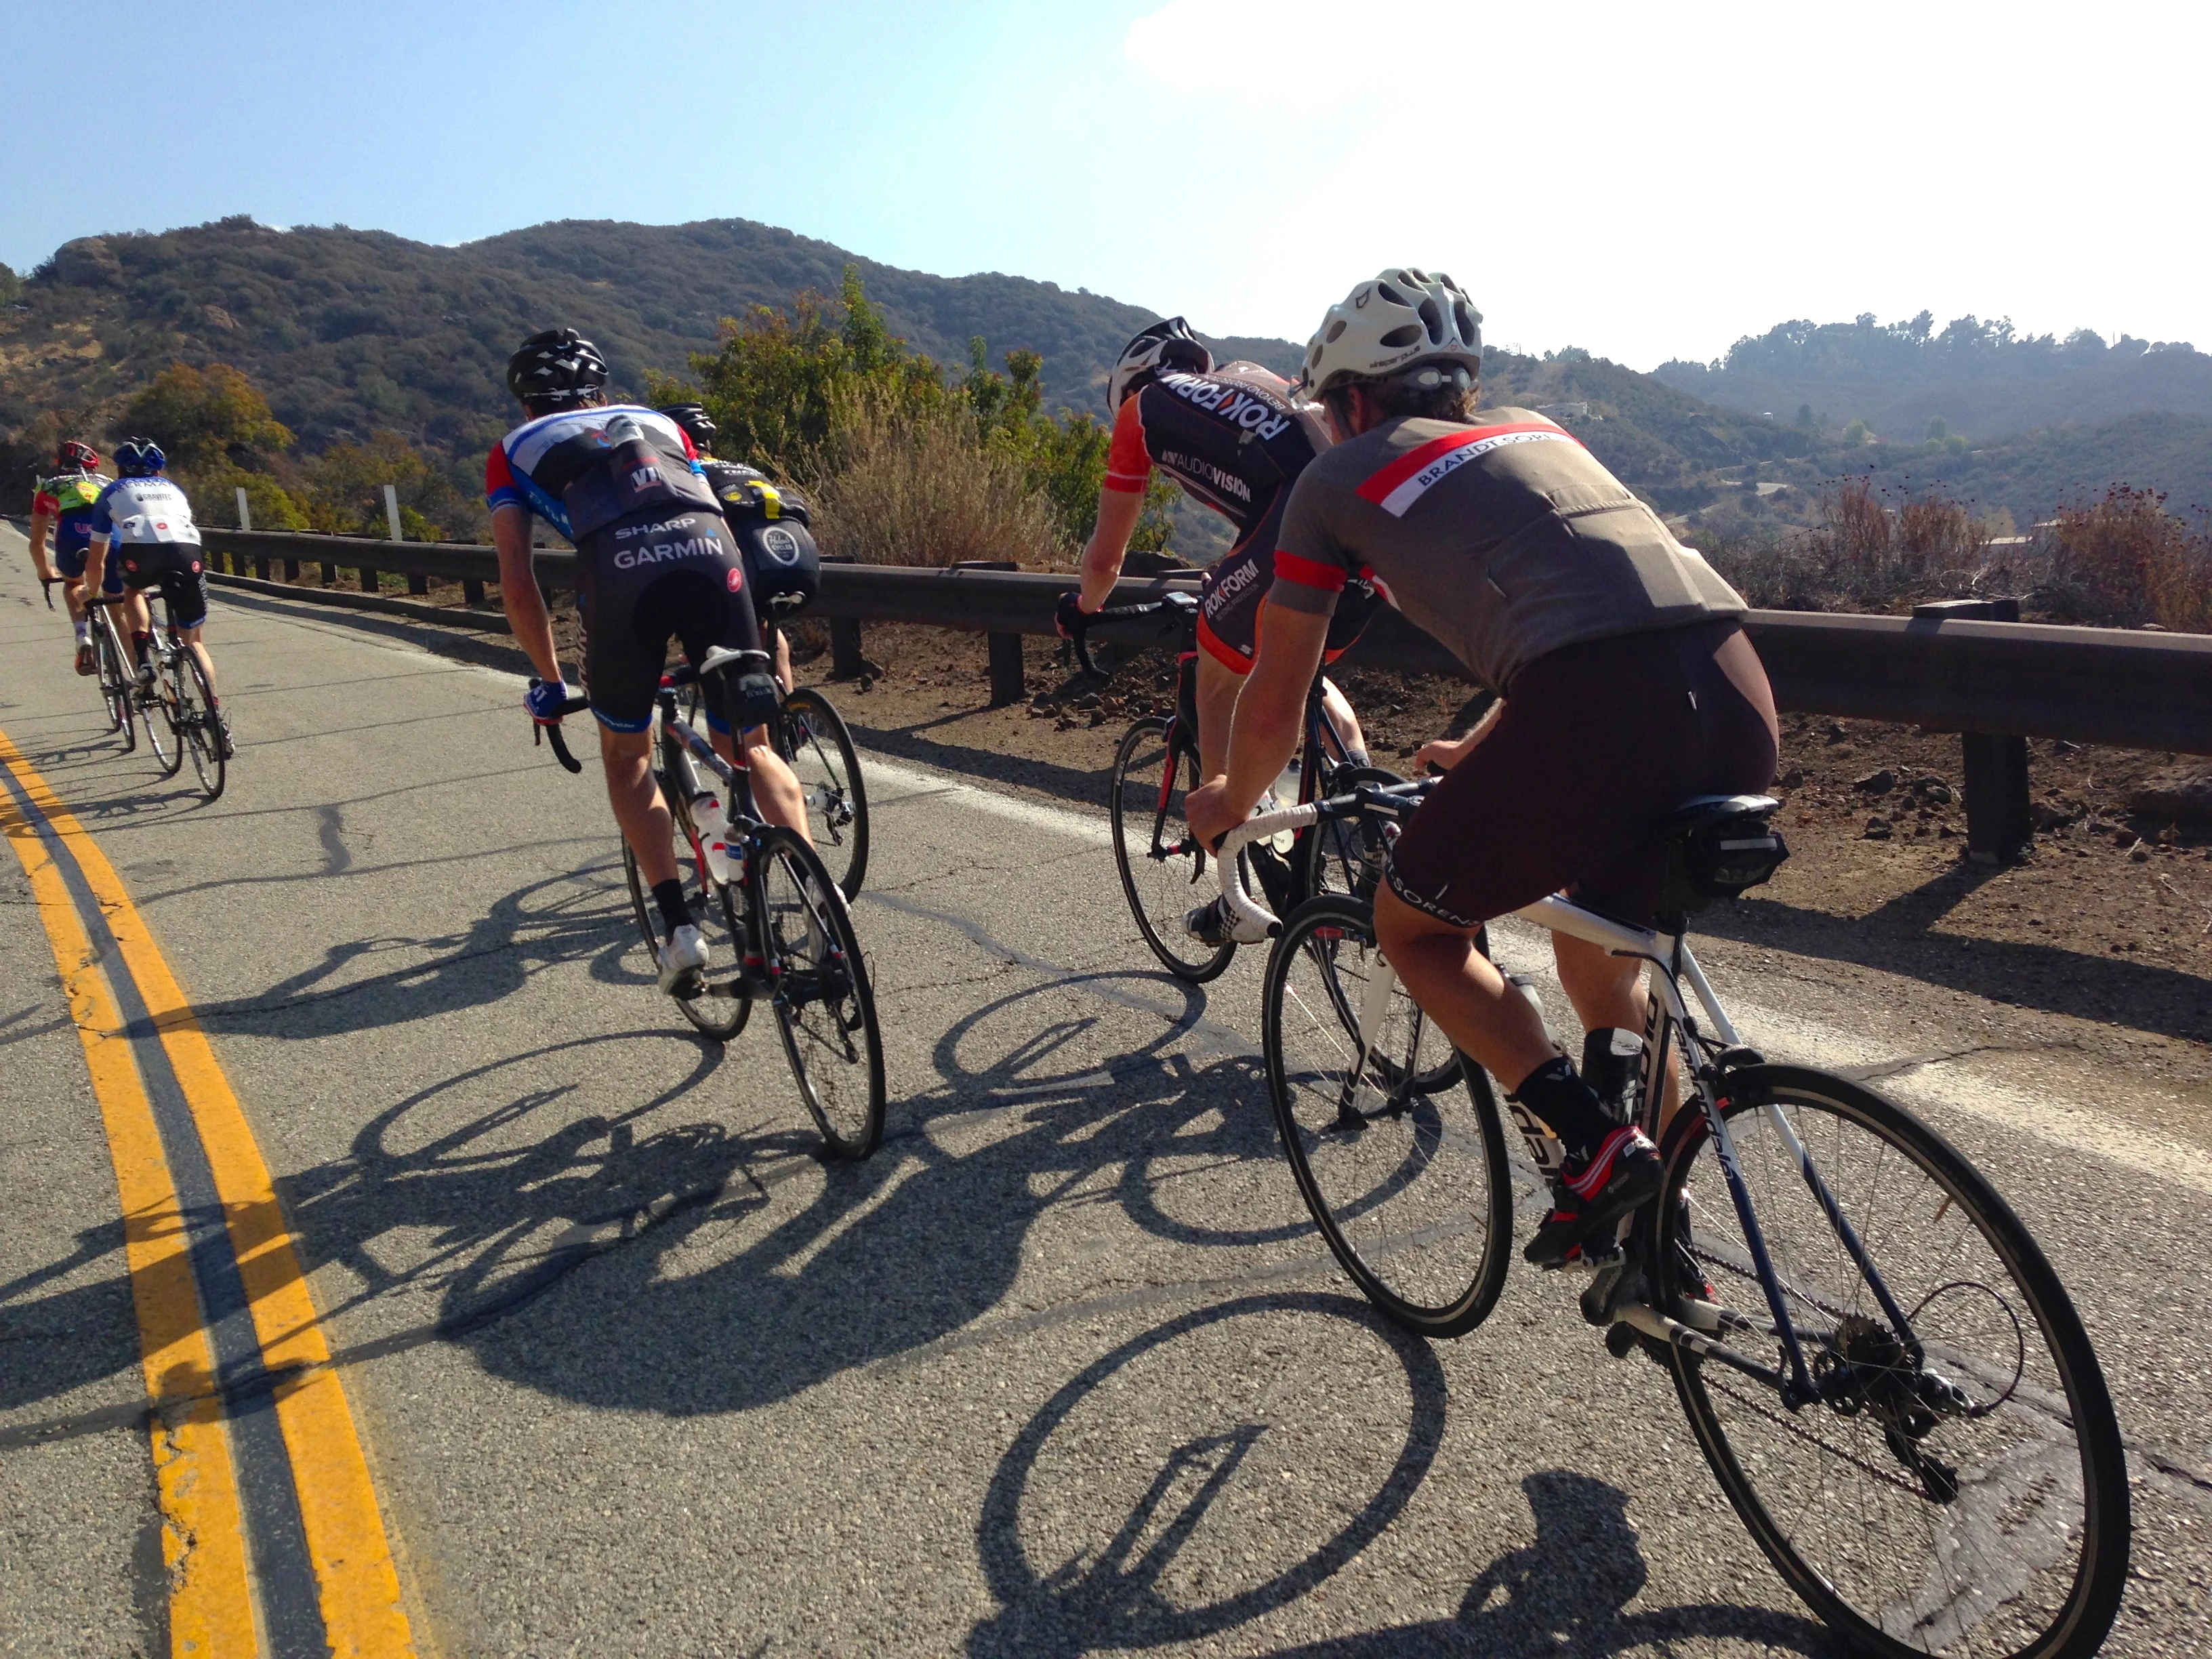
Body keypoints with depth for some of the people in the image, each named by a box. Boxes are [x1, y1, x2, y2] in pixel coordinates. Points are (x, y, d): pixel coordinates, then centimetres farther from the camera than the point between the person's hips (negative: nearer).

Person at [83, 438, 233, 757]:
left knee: (133, 590, 35)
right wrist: (171, 584, 64)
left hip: (140, 553, -2)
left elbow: (96, 561, 34)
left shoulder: (113, 493, 30)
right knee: (193, 642, 14)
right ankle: (218, 719, 4)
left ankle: (144, 659, 13)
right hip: (188, 553, 2)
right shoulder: (172, 489, 36)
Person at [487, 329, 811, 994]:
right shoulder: (659, 422, 38)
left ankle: (679, 927, 9)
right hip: (712, 553, 2)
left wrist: (548, 682, 34)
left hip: (620, 568, -2)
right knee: (751, 750, 17)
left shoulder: (515, 449, 31)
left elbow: (517, 585, 23)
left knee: (626, 755, 21)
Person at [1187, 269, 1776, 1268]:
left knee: (1413, 928, 17)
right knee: (1598, 962, 28)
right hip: (1740, 700, 7)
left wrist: (1231, 801, 42)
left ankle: (1596, 1146, 3)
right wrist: (1482, 751, 60)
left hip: (1602, 713, -7)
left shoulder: (1337, 478, 17)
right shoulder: (1532, 429, 34)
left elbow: (1275, 706, 21)